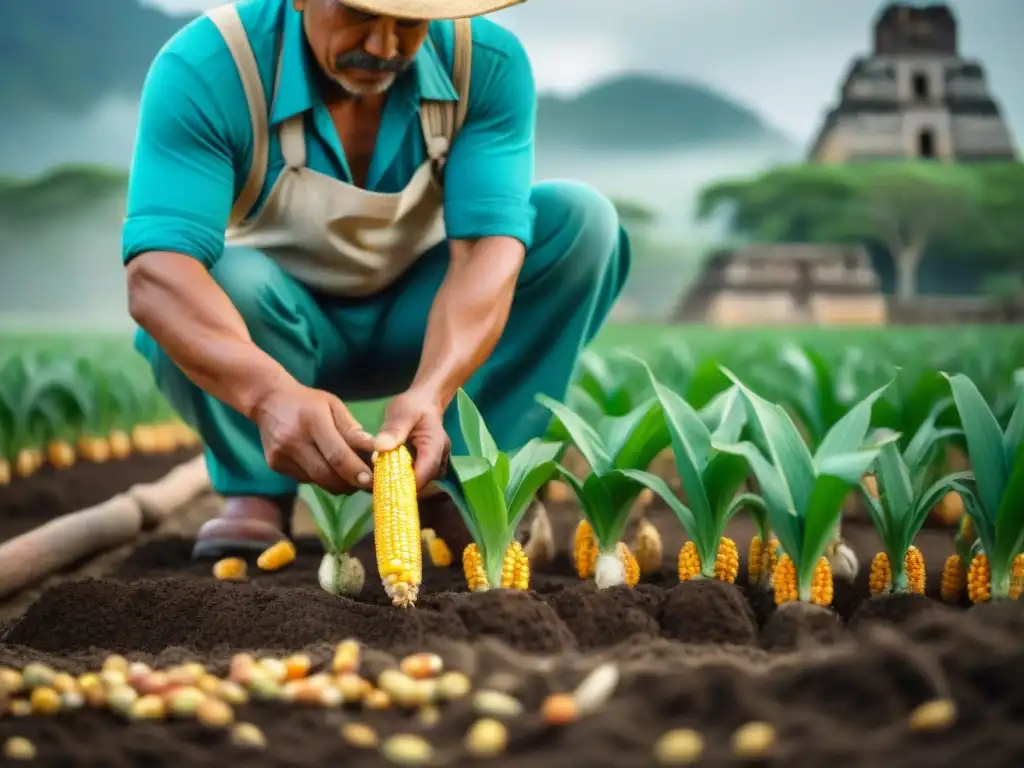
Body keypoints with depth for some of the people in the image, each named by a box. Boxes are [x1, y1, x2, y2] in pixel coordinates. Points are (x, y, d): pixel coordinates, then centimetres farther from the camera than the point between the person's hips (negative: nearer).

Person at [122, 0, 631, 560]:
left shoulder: (490, 64, -20)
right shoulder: (204, 70, -27)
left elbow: (487, 247, -28)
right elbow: (154, 275, -38)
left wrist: (429, 392, -47)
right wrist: (271, 392, -57)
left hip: (430, 331, 3)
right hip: (279, 334, -2)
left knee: (581, 219, -21)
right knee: (192, 291, -36)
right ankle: (255, 489, -7)